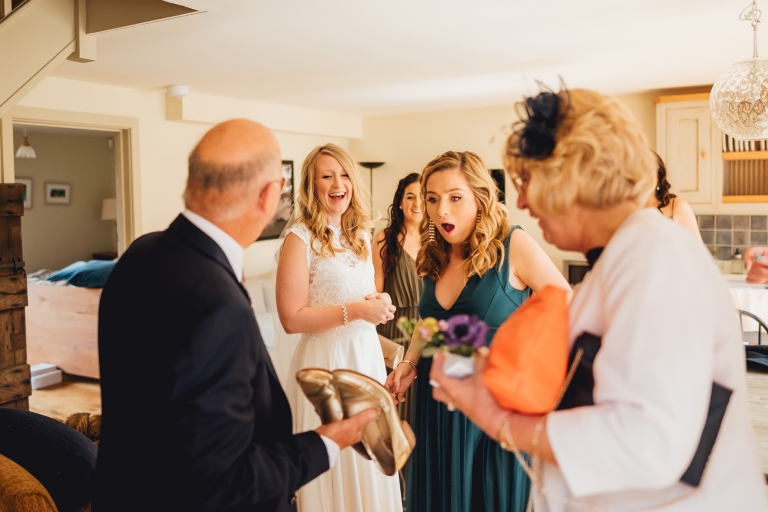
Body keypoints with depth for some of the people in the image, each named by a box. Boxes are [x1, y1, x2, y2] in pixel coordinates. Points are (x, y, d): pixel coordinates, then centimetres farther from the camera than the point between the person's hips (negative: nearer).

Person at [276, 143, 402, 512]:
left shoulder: (360, 235, 9)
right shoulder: (300, 238, -12)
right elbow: (291, 318, -17)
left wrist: (380, 302, 0)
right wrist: (356, 309, -19)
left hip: (367, 354, 6)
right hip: (326, 358, -6)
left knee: (370, 461, 14)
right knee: (334, 464, 5)